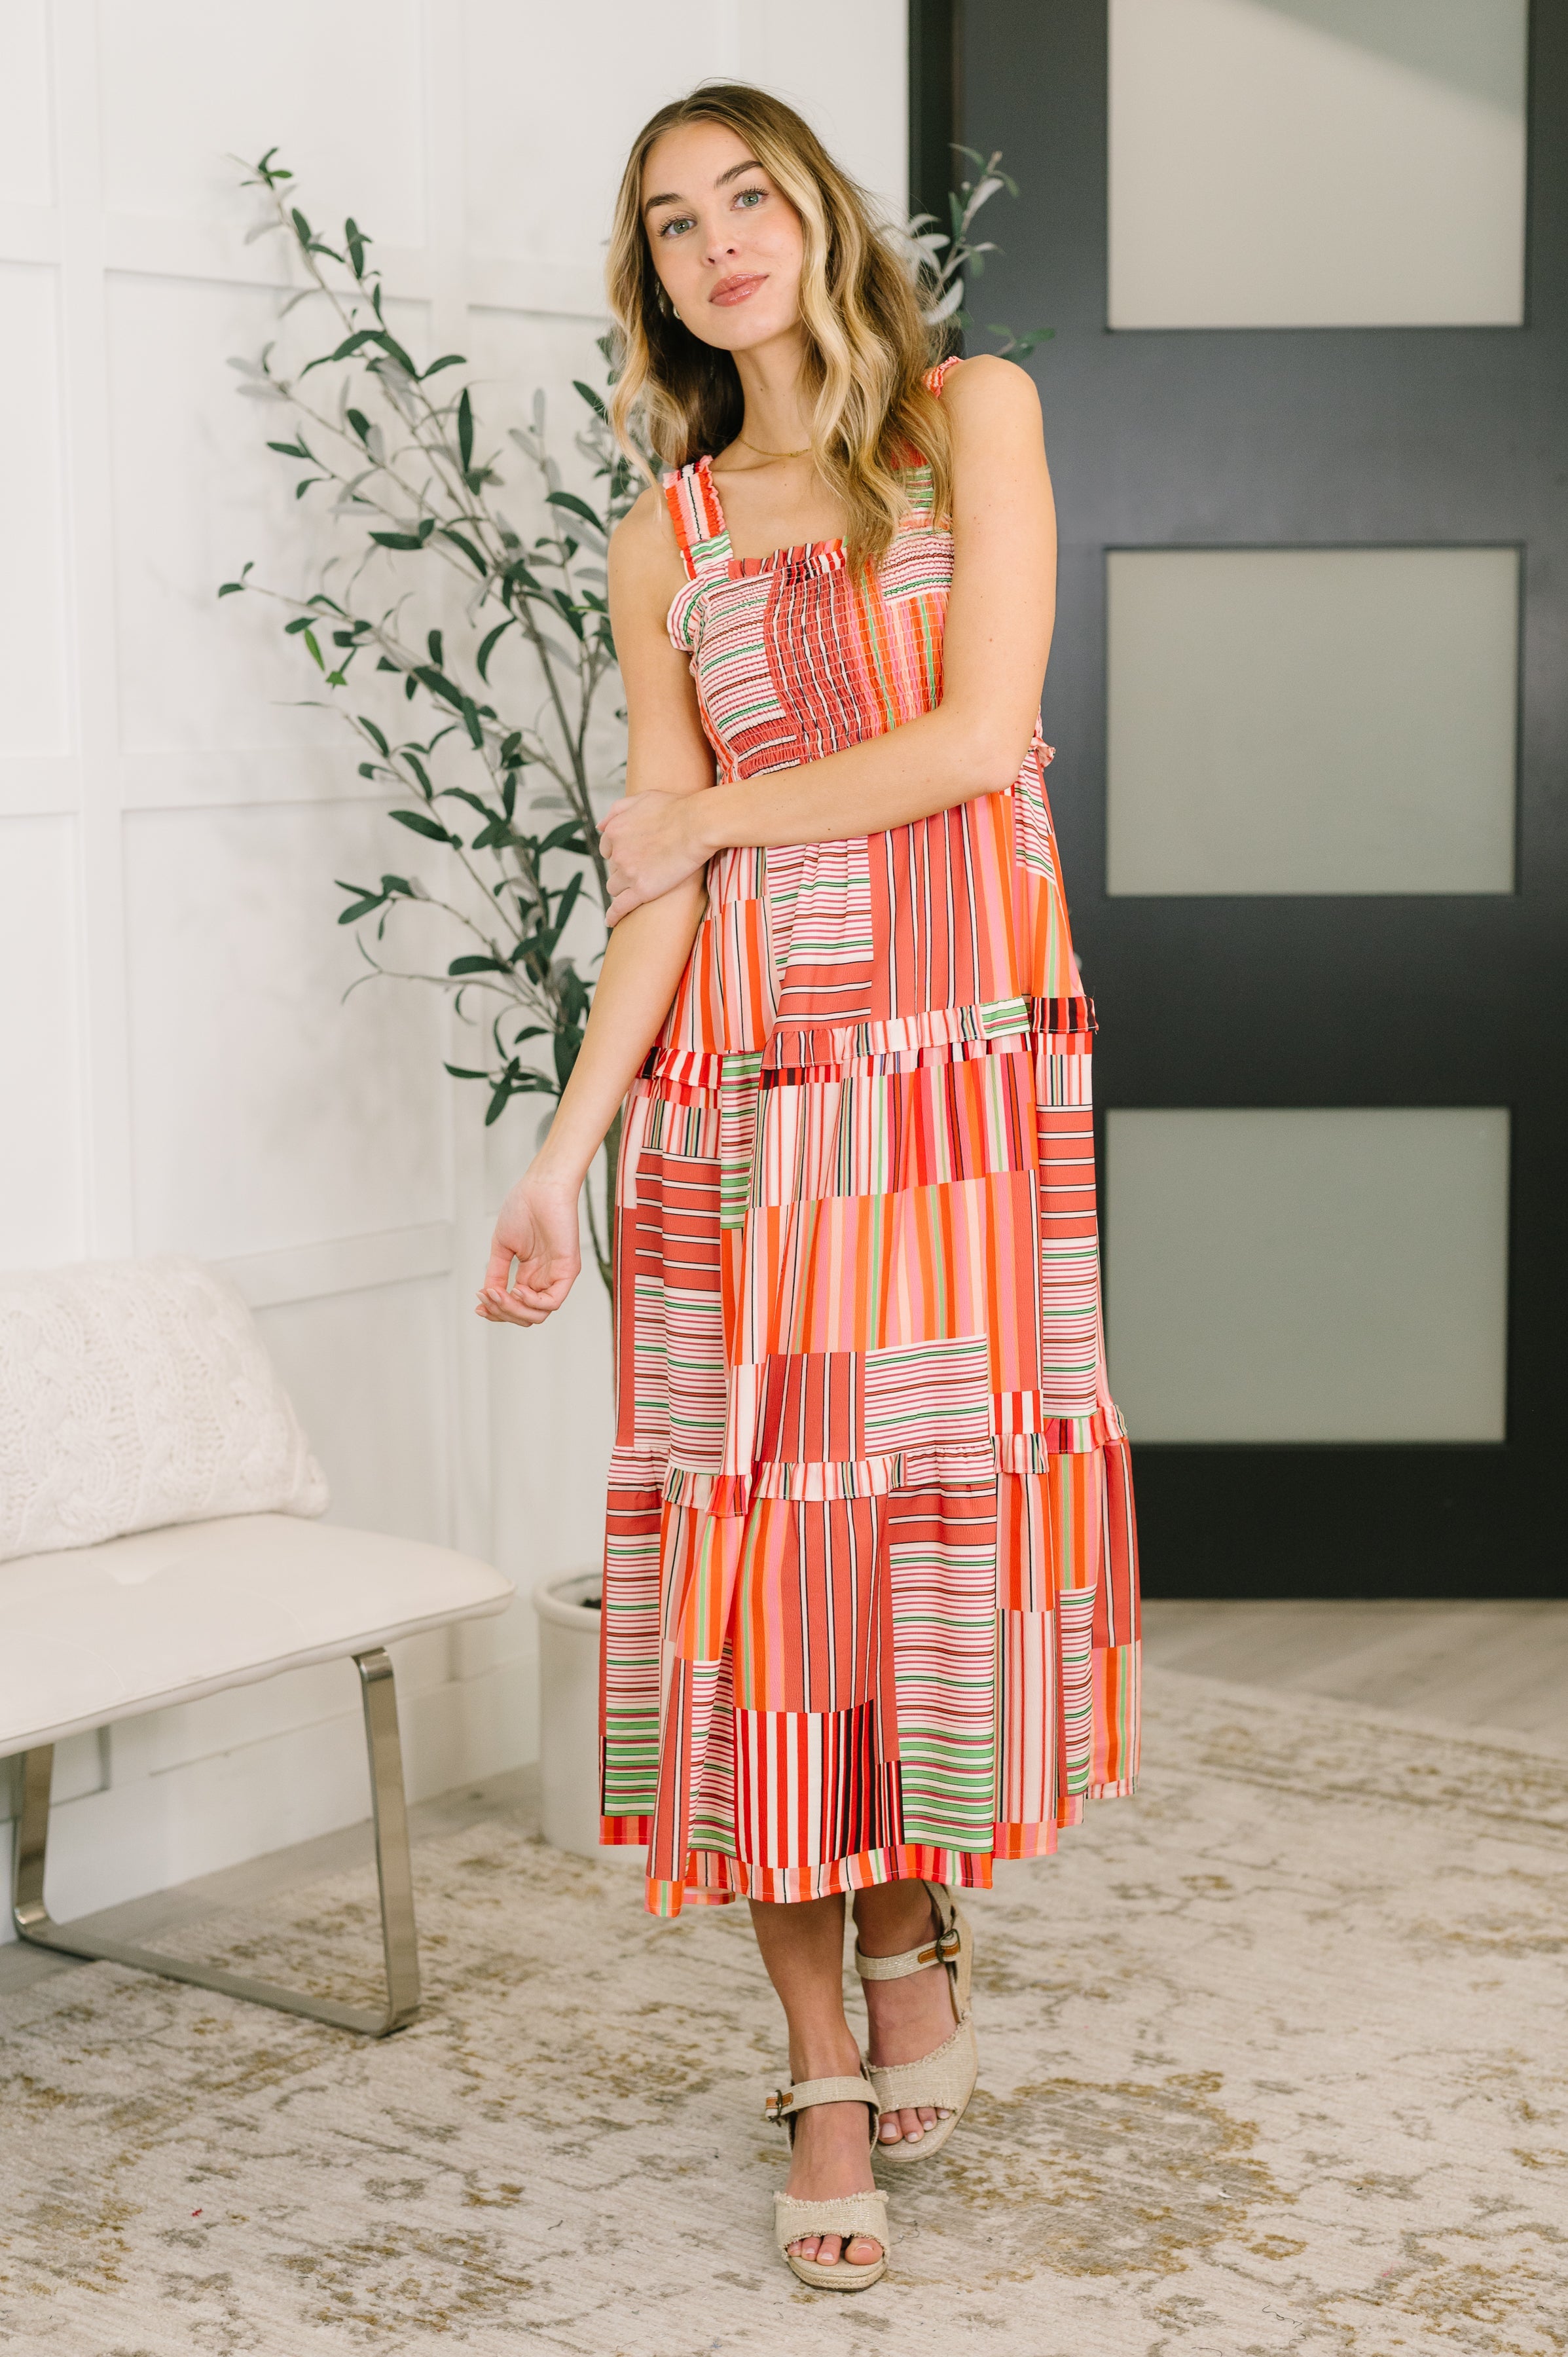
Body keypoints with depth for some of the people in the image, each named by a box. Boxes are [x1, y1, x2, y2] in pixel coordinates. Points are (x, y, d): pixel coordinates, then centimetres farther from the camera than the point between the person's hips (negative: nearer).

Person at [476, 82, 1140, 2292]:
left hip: (971, 1076, -1)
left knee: (949, 1515, 2)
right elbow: (658, 886, 6)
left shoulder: (974, 415, 6)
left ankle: (922, 1916, 30)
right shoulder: (667, 537, 11)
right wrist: (561, 1150, -2)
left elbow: (978, 738, -7)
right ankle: (828, 2072, 13)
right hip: (745, 1096, 2)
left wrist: (714, 813, 2)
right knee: (766, 1542, 0)